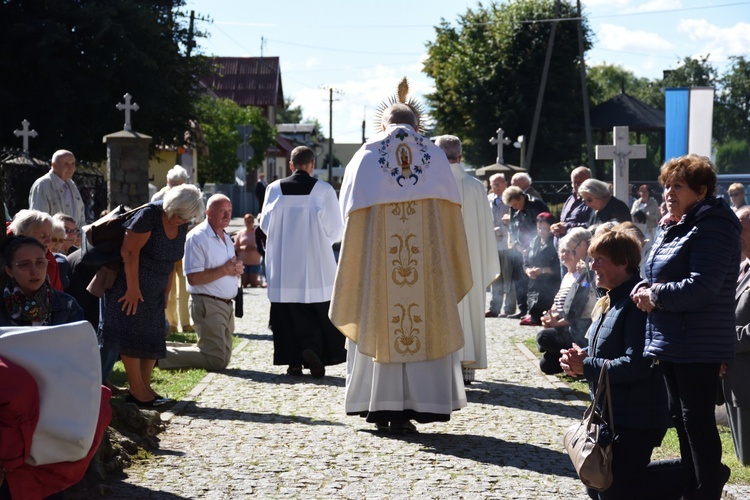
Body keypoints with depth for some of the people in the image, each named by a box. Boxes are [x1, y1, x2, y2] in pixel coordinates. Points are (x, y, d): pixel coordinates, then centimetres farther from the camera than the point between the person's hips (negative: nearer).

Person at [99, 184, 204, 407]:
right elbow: (129, 250, -20)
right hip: (130, 285, -7)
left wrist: (166, 292, 9)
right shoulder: (150, 214, -18)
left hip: (154, 290, 7)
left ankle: (144, 387, 8)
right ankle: (137, 390, -6)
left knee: (152, 338, 4)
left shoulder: (182, 225, 4)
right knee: (132, 334, -8)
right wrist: (133, 288, -20)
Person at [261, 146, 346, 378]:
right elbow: (336, 229, -3)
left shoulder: (274, 189, -3)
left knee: (288, 313, 8)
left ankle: (293, 362, 6)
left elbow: (265, 224, 6)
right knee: (320, 312, 8)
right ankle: (313, 348, -12)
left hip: (283, 266, 2)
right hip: (316, 265, -2)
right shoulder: (324, 190, -7)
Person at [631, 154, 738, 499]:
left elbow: (701, 288, -24)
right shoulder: (672, 227, 14)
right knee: (681, 417, 19)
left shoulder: (712, 226, -15)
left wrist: (655, 296, -15)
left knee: (698, 421, -4)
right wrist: (645, 289, -1)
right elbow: (662, 276, 22)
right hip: (672, 342, 10)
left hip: (698, 346, -10)